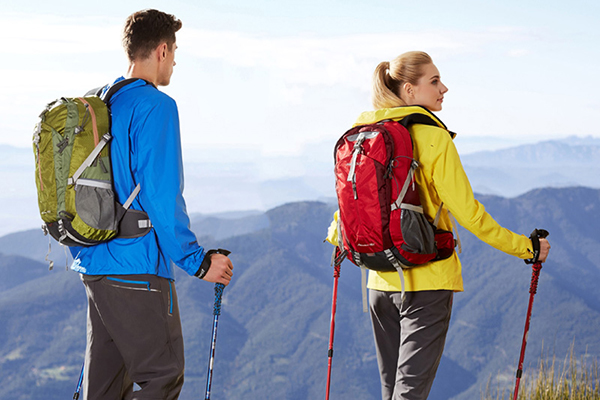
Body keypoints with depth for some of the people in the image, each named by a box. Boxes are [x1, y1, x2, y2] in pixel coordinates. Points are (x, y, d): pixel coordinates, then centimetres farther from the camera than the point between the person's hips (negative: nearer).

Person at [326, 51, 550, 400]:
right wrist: (525, 247, -5)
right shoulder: (432, 137, -13)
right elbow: (466, 212, -14)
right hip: (427, 281, -6)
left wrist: (336, 235, 39)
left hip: (381, 280, 6)